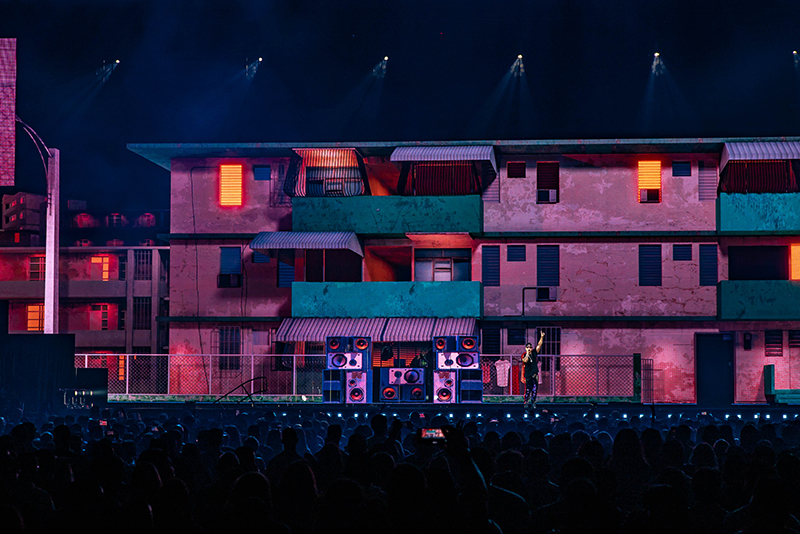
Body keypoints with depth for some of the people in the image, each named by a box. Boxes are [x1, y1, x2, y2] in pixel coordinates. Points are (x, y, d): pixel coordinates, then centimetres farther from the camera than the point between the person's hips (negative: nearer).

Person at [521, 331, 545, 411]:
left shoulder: (534, 353, 9)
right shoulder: (524, 355, -1)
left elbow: (539, 345, 5)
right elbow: (525, 360, -21)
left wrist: (542, 337, -3)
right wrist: (527, 353, -17)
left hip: (535, 375, 4)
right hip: (528, 375, -4)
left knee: (535, 389, 4)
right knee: (528, 390, -5)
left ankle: (533, 403, 11)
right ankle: (525, 403, 2)